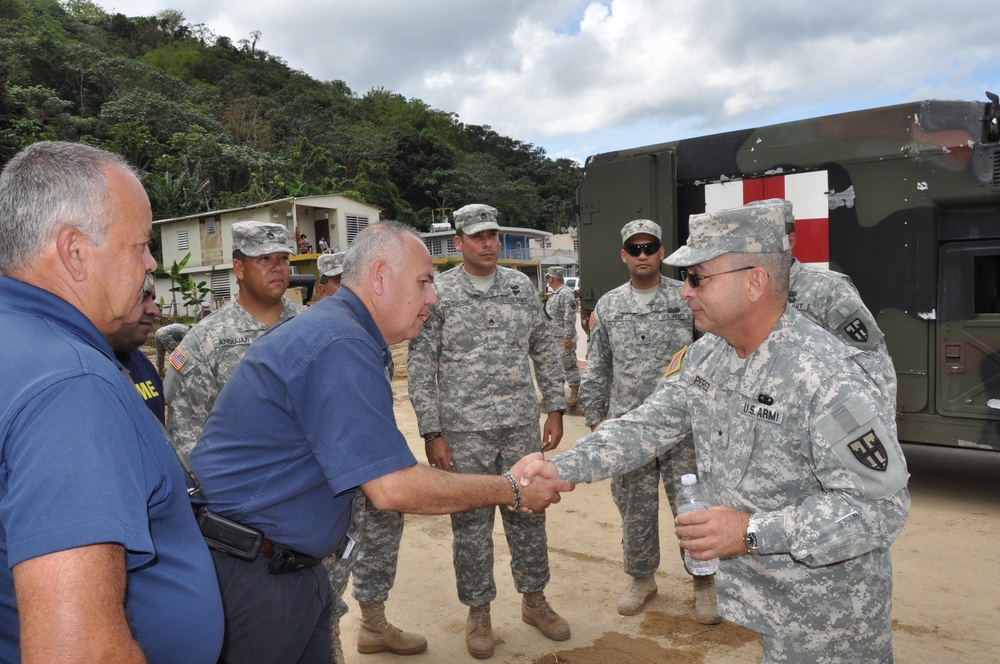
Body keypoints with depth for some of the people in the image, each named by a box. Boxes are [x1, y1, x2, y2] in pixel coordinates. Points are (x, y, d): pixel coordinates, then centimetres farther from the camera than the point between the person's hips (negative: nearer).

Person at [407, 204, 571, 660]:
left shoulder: (521, 286, 6)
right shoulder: (437, 293, -5)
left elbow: (543, 351, 11)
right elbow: (419, 367, -5)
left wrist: (556, 408, 6)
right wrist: (431, 434, -8)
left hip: (521, 426, 3)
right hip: (464, 433, -3)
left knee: (528, 515, 14)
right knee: (471, 524, 8)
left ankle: (534, 600, 34)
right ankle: (478, 612, 28)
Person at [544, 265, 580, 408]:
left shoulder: (566, 294, -17)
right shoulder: (554, 294, 15)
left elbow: (570, 317, -22)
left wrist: (568, 336, -24)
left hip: (564, 338, -10)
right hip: (553, 337, 10)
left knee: (568, 364, -4)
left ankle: (574, 393, 4)